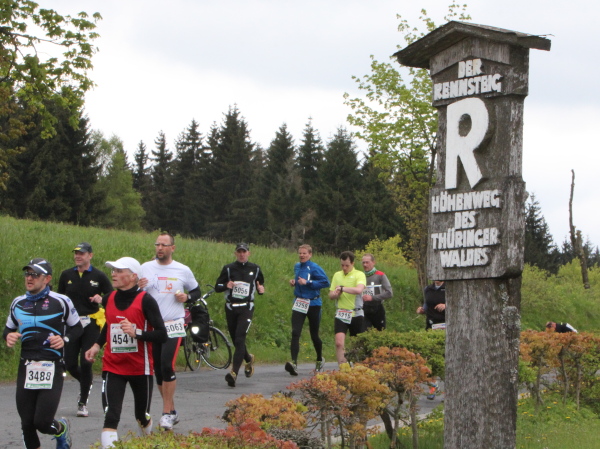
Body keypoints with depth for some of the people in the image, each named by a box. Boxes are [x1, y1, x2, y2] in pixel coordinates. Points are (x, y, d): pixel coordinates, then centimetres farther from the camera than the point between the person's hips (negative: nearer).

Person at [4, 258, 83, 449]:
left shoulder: (60, 302, -2)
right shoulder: (18, 303, 12)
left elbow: (77, 328, 7)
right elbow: (8, 328, 24)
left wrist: (64, 339, -12)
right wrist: (8, 336, 0)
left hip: (52, 367, -4)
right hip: (26, 367, 4)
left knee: (42, 422, -10)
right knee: (27, 424, 3)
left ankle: (61, 429, 25)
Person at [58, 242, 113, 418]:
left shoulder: (99, 276, -1)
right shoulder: (66, 275, 7)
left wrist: (101, 299, -17)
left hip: (91, 323, -3)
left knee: (86, 362, -10)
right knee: (70, 364, 0)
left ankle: (83, 403, 2)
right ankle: (86, 383, 34)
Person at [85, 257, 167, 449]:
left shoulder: (145, 300, -12)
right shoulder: (108, 299, 5)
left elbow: (162, 335, -15)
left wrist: (136, 333, -28)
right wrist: (97, 345, 13)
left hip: (140, 368, -3)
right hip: (113, 368, 3)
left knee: (142, 415, 15)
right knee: (110, 416, -15)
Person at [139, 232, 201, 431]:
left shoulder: (183, 271, 3)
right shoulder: (145, 269, 5)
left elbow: (196, 291, 15)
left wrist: (187, 297, -6)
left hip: (173, 326, -3)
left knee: (167, 366, -18)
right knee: (157, 370, 7)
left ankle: (167, 413, -12)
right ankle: (172, 411, 21)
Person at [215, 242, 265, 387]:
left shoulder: (255, 269, 6)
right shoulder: (228, 268, 4)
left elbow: (261, 283, 19)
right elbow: (217, 286, 5)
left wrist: (261, 289, -5)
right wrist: (226, 285, -17)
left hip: (246, 308, -2)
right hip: (231, 308, 2)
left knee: (240, 339, -17)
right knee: (236, 340, 11)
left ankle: (234, 372, -24)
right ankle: (248, 359, 43)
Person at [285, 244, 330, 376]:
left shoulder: (314, 268, -11)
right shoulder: (297, 266, 8)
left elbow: (326, 282, -18)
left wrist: (307, 283, -21)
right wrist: (294, 282, 3)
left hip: (313, 304, -4)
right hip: (298, 304, 4)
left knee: (314, 335, 9)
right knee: (295, 333, -14)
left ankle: (320, 360, 34)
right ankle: (294, 363, -24)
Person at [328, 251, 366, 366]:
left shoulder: (359, 275, -4)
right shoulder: (337, 275, 11)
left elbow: (359, 289, -23)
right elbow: (331, 295, 14)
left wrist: (342, 288, -21)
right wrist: (336, 294, -8)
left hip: (356, 314, -2)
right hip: (341, 314, 2)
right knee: (339, 343, -14)